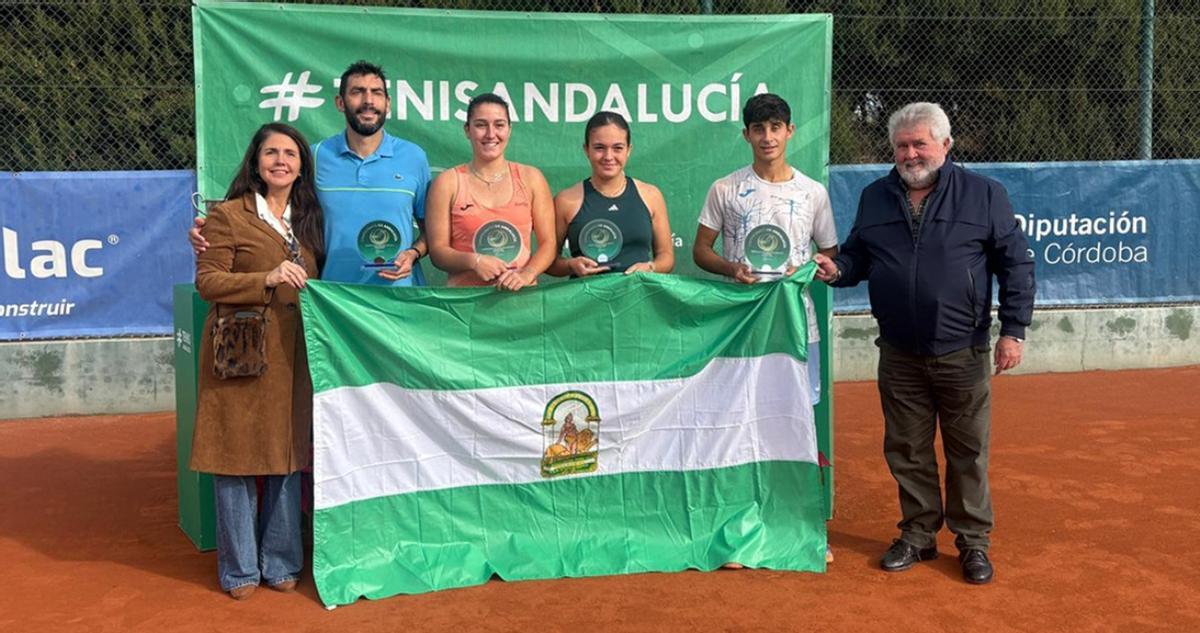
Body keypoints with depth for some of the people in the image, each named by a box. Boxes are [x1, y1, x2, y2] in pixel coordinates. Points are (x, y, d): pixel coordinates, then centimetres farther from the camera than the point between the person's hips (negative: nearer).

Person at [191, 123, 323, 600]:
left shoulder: (309, 219, 16)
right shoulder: (228, 215, -2)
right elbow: (207, 281, -8)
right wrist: (267, 280, -19)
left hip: (293, 356, 5)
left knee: (288, 457, 7)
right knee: (237, 457, 0)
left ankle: (280, 562, 19)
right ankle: (240, 569, 13)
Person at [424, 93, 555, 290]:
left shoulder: (531, 178, 10)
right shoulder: (448, 183, 6)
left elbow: (548, 242, 8)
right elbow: (437, 250, 5)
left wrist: (526, 275, -9)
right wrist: (474, 261, -13)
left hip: (520, 295, 1)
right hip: (465, 296, -1)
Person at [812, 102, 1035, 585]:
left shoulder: (984, 194, 0)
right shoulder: (875, 197, 9)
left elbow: (1016, 265, 0)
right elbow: (856, 256, 17)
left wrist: (1013, 330, -5)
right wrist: (837, 269, -6)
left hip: (962, 351, -3)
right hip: (899, 354, 3)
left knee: (968, 452, 5)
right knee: (907, 451, 11)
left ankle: (973, 541, 18)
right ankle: (918, 535, 24)